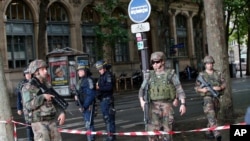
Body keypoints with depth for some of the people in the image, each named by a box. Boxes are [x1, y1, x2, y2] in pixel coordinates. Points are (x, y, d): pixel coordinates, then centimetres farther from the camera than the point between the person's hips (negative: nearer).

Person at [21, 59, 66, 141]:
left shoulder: (47, 85, 12)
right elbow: (28, 105, -20)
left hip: (52, 122, 7)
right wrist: (43, 97, -21)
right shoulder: (28, 87, -8)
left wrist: (62, 112, -4)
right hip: (39, 123, -6)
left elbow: (55, 101, 13)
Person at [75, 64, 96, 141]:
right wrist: (76, 96, 4)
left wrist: (85, 105, -20)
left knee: (89, 124, -10)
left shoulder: (89, 80, -14)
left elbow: (91, 94, -20)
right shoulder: (80, 81, 14)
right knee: (87, 123, 15)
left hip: (89, 106, -9)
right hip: (83, 106, 9)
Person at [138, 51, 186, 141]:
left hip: (167, 106, -1)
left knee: (167, 131, 1)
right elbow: (142, 90, 6)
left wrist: (183, 104, -12)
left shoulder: (171, 74, 2)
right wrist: (142, 101, -13)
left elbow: (179, 89, -1)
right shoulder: (149, 75, 9)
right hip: (154, 106, 2)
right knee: (152, 130, -7)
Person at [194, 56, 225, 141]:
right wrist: (202, 90, -16)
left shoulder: (218, 74, 8)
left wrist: (219, 87, -14)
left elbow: (224, 84, 7)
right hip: (207, 97, -4)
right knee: (211, 115, -20)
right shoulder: (201, 75, 2)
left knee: (214, 116, 12)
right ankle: (216, 133, -29)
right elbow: (196, 87, 4)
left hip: (216, 98, 4)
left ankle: (209, 132, 30)